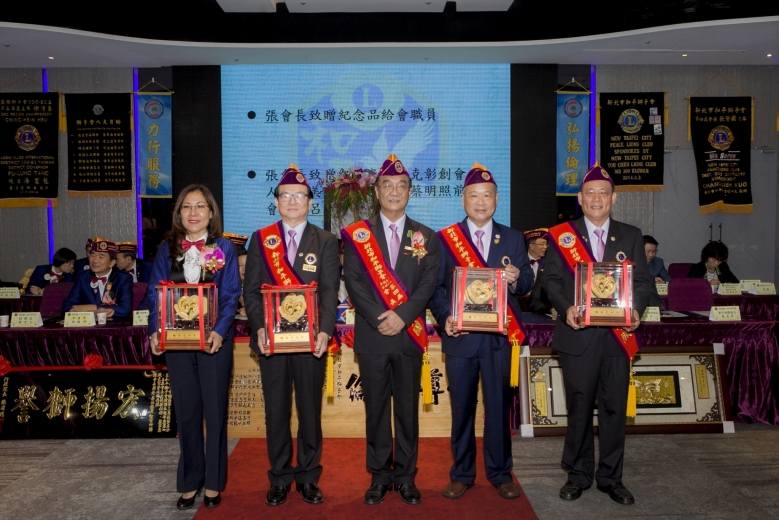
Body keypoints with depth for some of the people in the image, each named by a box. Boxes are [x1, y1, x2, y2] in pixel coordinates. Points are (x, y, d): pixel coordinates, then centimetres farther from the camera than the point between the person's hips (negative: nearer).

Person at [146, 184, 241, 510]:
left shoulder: (224, 247, -1)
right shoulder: (167, 248, 5)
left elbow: (231, 295, -6)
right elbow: (155, 292, 4)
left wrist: (220, 331, -19)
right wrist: (156, 331, -10)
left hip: (214, 339, -2)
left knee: (215, 410, 7)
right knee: (186, 411, 10)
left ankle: (213, 482, 22)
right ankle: (190, 481, 24)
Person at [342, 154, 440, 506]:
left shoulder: (426, 236, 8)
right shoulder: (357, 234, 5)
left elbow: (428, 283, -2)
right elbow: (353, 282, -4)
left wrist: (402, 316, -16)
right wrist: (379, 318, -15)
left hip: (410, 336, 1)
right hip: (372, 335, 0)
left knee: (408, 409, 8)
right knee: (376, 409, 8)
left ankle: (406, 475, 21)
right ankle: (379, 476, 20)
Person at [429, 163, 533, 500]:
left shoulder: (513, 239, 8)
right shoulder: (444, 238, 3)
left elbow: (526, 283, 5)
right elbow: (435, 286, -1)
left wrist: (517, 278, -18)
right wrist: (445, 317, -16)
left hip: (498, 335, 1)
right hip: (460, 335, -1)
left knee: (498, 406, 7)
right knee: (462, 408, 9)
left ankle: (499, 473, 23)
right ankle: (462, 474, 23)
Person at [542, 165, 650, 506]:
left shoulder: (631, 236, 9)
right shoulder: (562, 234, 3)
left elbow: (642, 281, 7)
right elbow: (551, 278, -1)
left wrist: (635, 309, -12)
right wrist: (566, 308, -18)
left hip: (617, 335, 2)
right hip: (578, 335, -2)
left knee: (614, 408, 9)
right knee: (579, 407, 7)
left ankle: (610, 477, 24)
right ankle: (578, 475, 23)